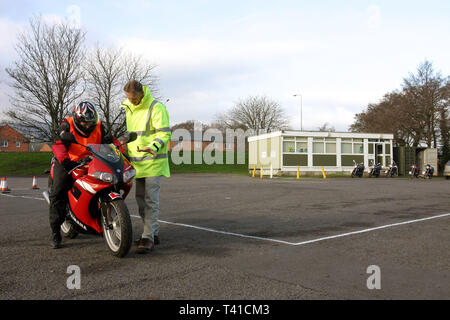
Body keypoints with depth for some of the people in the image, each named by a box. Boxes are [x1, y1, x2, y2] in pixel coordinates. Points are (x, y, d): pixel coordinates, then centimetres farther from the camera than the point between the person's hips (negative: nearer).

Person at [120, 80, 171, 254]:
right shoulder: (129, 108, 14)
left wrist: (153, 147, -34)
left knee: (150, 199, -10)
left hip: (154, 161, -8)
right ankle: (154, 233, 22)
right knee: (141, 198, 11)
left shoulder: (156, 107, -11)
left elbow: (165, 133, -18)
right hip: (138, 162, 8)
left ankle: (148, 237, -5)